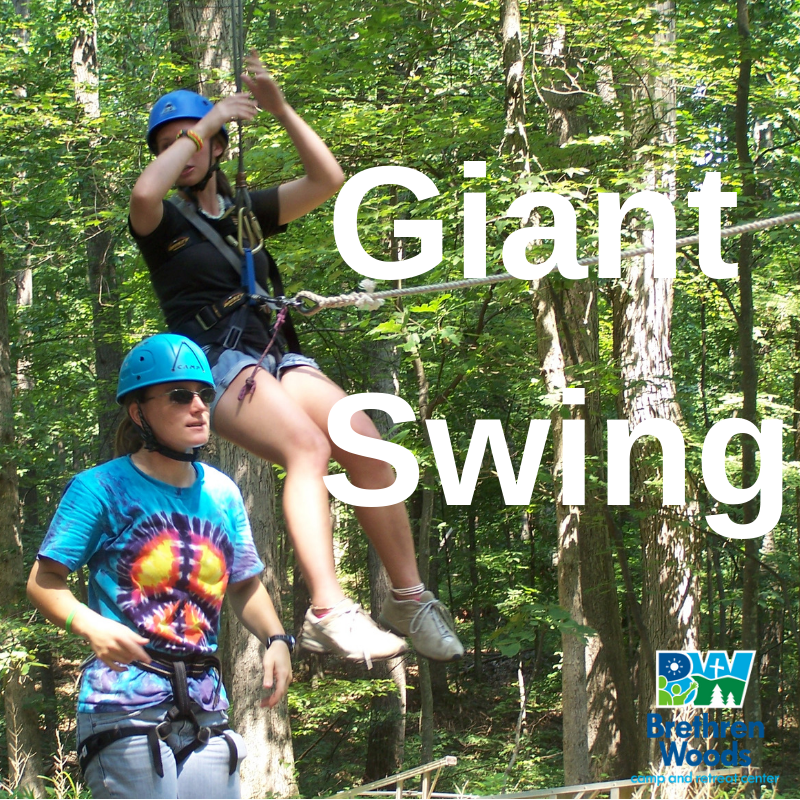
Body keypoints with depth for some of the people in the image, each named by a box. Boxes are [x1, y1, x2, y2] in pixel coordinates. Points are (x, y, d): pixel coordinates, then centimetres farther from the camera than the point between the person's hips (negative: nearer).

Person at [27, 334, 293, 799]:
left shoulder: (222, 493, 11)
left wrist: (276, 639, 2)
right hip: (126, 706, -6)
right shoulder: (102, 488, -5)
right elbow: (44, 581, -7)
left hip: (205, 708, 6)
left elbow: (244, 586, 20)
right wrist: (90, 626, -25)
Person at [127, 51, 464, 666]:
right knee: (309, 445, -33)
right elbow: (143, 193, -15)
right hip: (216, 362, -5)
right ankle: (328, 614, -43)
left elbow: (328, 181, 12)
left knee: (365, 442, -23)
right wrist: (208, 121, -7)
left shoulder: (248, 211, 23)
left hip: (279, 356, 5)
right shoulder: (164, 222, 10)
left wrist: (281, 109, 5)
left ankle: (409, 599, -16)